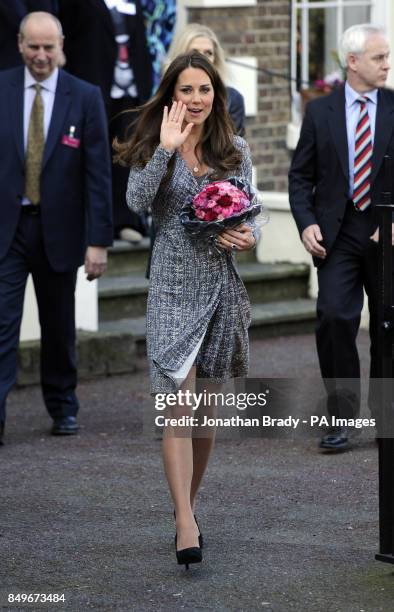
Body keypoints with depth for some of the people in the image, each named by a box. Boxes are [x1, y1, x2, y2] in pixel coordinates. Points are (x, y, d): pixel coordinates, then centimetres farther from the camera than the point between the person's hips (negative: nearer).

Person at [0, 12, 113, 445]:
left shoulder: (85, 98, -3)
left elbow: (98, 174, -4)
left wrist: (98, 240, -9)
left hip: (59, 230, 0)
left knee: (59, 325, 12)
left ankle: (63, 408, 27)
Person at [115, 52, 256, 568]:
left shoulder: (235, 151, 8)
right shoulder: (154, 148, 1)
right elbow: (136, 201, -16)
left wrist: (249, 237, -7)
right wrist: (166, 149, -21)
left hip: (222, 285, 4)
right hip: (174, 287, -3)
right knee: (178, 406, -12)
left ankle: (187, 508, 25)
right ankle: (186, 527, -17)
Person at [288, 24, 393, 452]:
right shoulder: (320, 112, 4)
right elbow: (301, 175, 7)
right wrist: (306, 223, -8)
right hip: (337, 235, -1)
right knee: (334, 318, -14)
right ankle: (341, 420, -6)